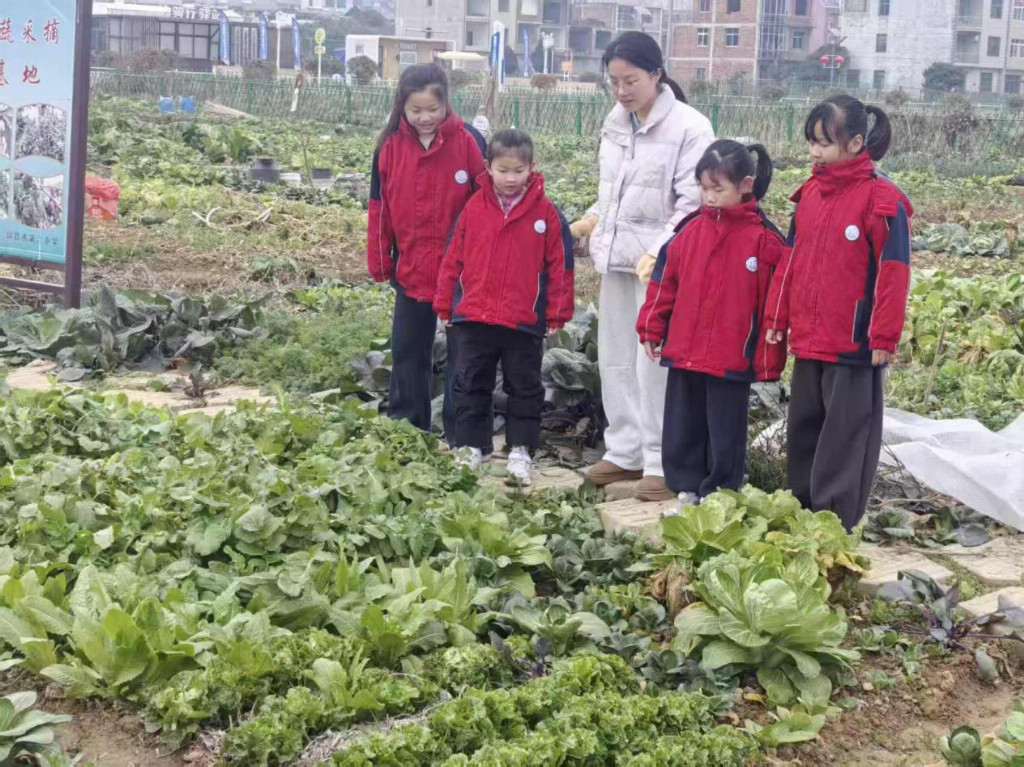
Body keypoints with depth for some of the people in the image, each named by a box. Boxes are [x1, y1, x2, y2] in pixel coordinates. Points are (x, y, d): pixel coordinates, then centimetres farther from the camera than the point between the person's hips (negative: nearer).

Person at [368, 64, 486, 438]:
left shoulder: (467, 141, -9)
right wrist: (379, 261, 4)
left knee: (462, 351, 6)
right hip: (410, 271, 4)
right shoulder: (391, 146, 0)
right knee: (407, 350, 13)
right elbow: (380, 207, 4)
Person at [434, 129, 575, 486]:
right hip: (473, 316, 2)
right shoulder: (474, 208, 0)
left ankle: (520, 450, 20)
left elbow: (559, 265, -2)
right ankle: (470, 447, 21)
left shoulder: (545, 212, -4)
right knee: (472, 385, 10)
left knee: (525, 387, 9)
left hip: (525, 320, -1)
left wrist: (557, 313, -3)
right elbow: (454, 258, 5)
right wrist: (445, 304, 6)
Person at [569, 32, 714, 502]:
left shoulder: (690, 127, -12)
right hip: (615, 255, 7)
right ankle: (625, 452, 25)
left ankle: (662, 463, 5)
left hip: (659, 262, -7)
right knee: (615, 357, 13)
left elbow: (693, 204, -15)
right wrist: (590, 222, 6)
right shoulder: (614, 124, 10)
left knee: (654, 362, -6)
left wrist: (658, 252, -24)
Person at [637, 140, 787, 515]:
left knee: (724, 436, 8)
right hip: (683, 354, 5)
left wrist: (768, 361, -7)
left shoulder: (765, 239, -9)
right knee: (681, 428, 13)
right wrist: (651, 328, 8)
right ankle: (687, 491, 26)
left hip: (732, 360, -4)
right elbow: (665, 281, 9)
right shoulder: (691, 229, 3)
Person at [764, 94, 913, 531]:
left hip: (854, 345, -7)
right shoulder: (811, 192, 9)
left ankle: (835, 522, 9)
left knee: (845, 436, 1)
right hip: (807, 340, 7)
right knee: (803, 428, 16)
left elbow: (893, 273, -13)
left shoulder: (881, 199, -12)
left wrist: (884, 337, -14)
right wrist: (777, 318, 12)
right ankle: (802, 507, 29)